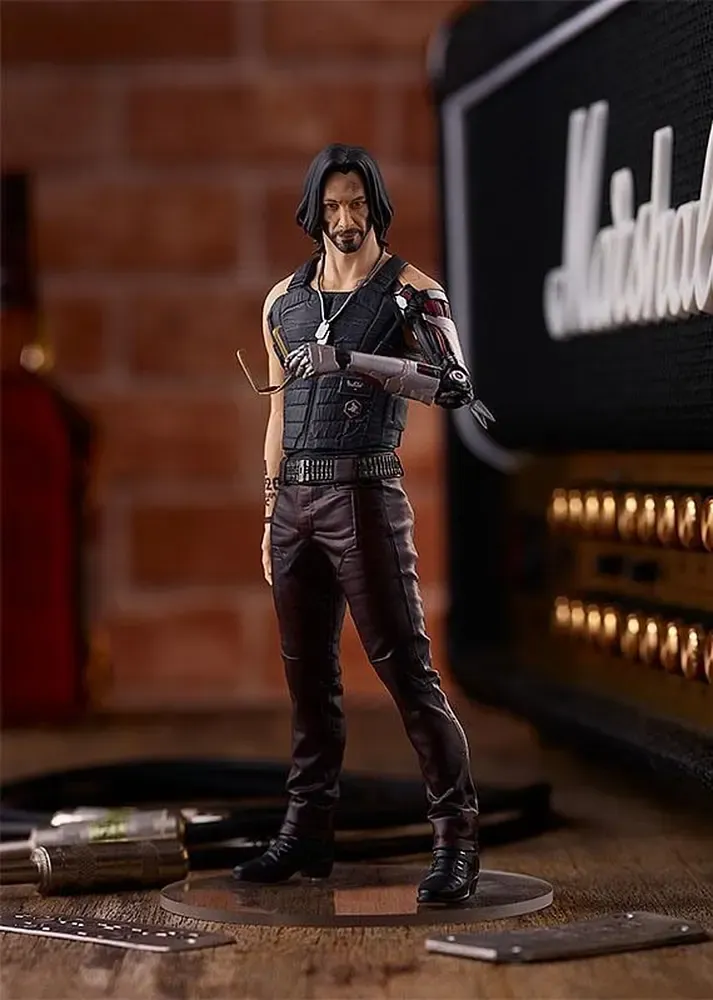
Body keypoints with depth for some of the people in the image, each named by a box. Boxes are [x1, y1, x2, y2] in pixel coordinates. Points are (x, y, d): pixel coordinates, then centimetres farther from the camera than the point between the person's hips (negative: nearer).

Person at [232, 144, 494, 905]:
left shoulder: (409, 292, -3)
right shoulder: (283, 300, 15)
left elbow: (452, 378, -19)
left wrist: (354, 362, -32)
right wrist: (272, 517, 18)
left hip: (364, 494, -6)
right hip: (294, 499, 6)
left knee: (405, 666, -8)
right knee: (307, 673, 10)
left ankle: (457, 837, -4)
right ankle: (307, 834, 18)